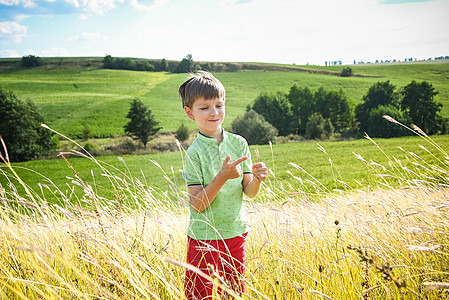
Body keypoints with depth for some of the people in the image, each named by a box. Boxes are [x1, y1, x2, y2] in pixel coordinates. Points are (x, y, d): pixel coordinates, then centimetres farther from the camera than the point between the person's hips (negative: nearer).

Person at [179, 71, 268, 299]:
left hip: (235, 232, 4)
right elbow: (198, 204, -17)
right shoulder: (194, 152, -13)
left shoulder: (239, 143, -1)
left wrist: (256, 178, -20)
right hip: (204, 236, -4)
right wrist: (222, 177, -27)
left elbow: (249, 192, 1)